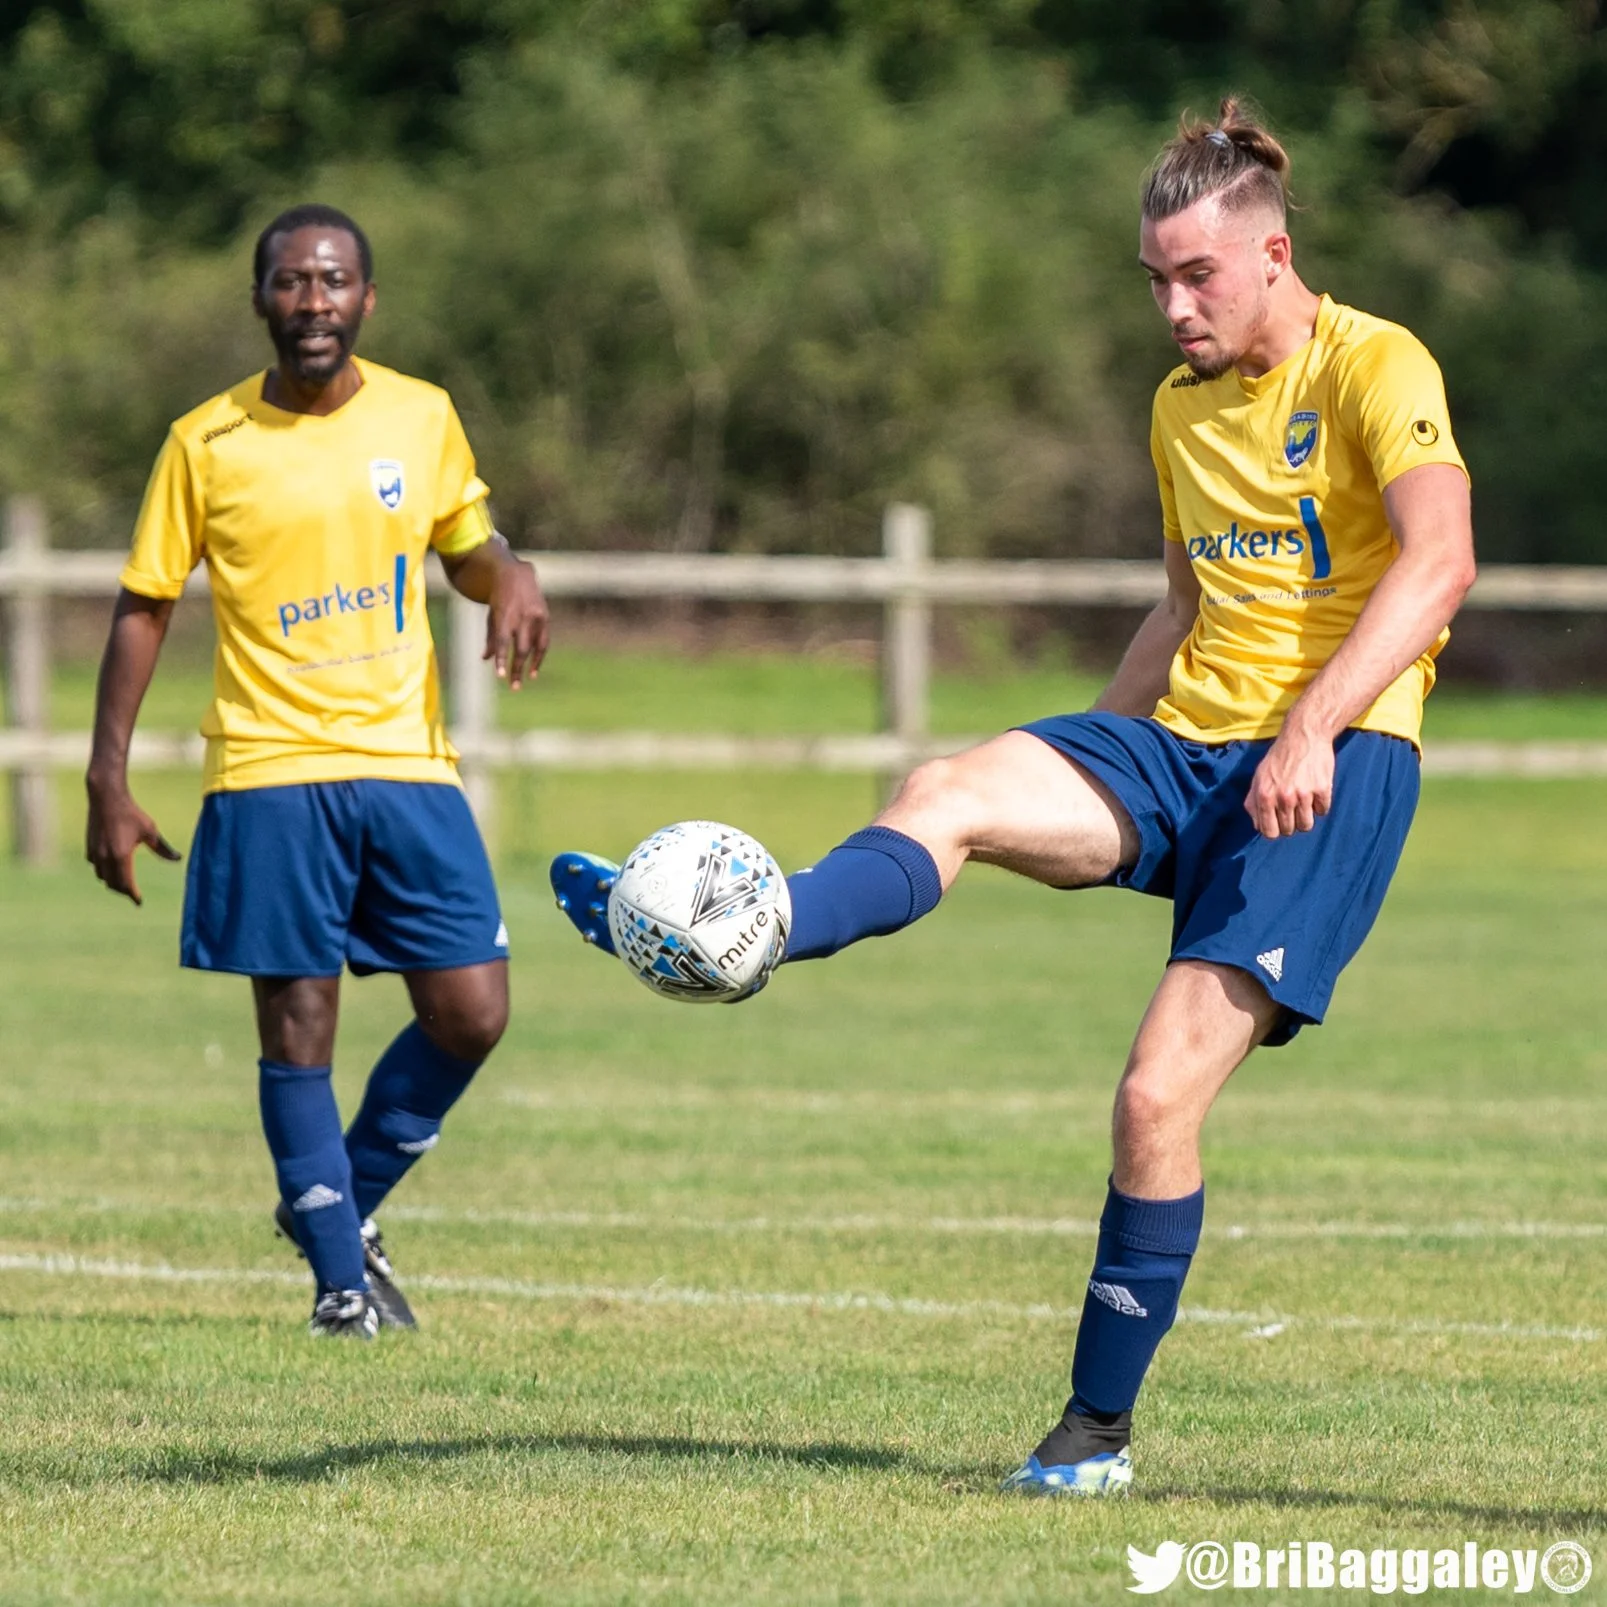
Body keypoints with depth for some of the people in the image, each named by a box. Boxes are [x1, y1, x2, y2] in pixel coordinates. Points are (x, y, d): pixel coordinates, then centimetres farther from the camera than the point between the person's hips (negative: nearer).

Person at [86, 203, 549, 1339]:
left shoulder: (423, 419, 5)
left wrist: (510, 575, -5)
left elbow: (465, 543, 20)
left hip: (409, 765, 3)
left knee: (471, 1017, -2)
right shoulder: (207, 444, -2)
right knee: (299, 1029, -2)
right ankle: (341, 1277, 9)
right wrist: (109, 783, 0)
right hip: (270, 774, -3)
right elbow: (144, 608, 4)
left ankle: (346, 1202, 21)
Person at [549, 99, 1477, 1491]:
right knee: (947, 795, -24)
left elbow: (1438, 561, -22)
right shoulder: (1182, 406, 18)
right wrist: (1084, 762, 21)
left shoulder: (1376, 369, -7)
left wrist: (1313, 726, -33)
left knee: (1160, 1096, -16)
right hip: (1181, 743, 7)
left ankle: (1101, 1429, -5)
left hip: (1331, 762, -7)